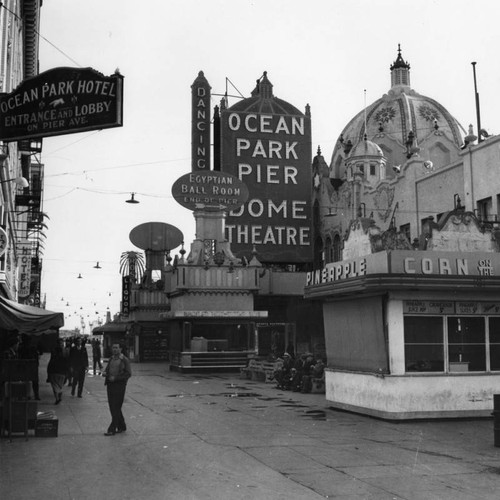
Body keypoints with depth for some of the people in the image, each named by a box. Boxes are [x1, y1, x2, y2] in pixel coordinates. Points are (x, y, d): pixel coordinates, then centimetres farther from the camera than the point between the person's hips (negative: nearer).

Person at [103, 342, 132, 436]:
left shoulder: (125, 360, -5)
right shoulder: (111, 359, 14)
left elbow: (128, 374, -10)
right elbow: (107, 368, 24)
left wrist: (115, 378, -18)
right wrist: (105, 373, -1)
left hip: (119, 385, -7)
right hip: (110, 385, 7)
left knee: (116, 408, -6)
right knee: (112, 407, 10)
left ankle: (112, 429, -3)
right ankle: (121, 427, 23)